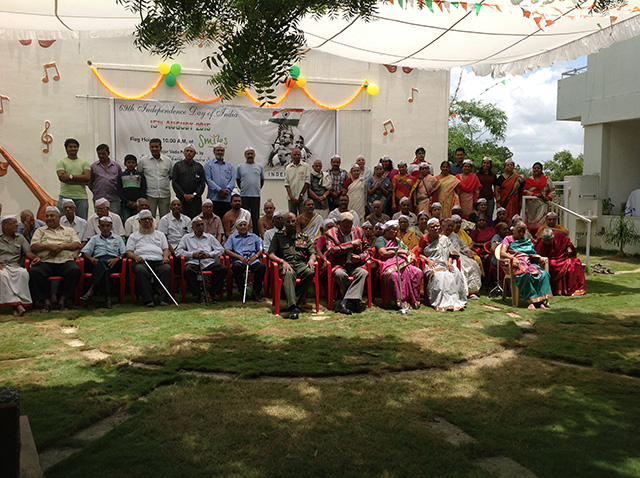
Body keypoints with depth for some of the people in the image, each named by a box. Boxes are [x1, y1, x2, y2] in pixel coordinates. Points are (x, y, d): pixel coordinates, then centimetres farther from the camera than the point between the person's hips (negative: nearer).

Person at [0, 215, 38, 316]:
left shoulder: (20, 238, 24)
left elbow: (28, 252, 12)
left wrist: (36, 257, -11)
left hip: (15, 266, 2)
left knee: (23, 273, -35)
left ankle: (17, 304, -36)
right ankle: (17, 304, -42)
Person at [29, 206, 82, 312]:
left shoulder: (69, 230, 25)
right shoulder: (40, 231, 25)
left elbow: (77, 245, 9)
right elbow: (34, 246, 10)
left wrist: (62, 246, -7)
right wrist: (49, 246, -8)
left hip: (65, 261, 0)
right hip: (45, 262, 1)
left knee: (75, 270, -34)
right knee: (33, 271, -32)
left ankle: (63, 300, -22)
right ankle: (46, 301, -20)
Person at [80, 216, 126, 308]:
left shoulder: (118, 238, 29)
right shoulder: (95, 239, 30)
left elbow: (124, 252, 14)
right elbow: (84, 252, 16)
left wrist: (117, 259, -9)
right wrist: (91, 259, -8)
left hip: (113, 262, -1)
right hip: (97, 262, 1)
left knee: (102, 263, -40)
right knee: (105, 269, -40)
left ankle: (92, 290, -48)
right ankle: (108, 297, -49)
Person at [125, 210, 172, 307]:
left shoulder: (160, 234, 32)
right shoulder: (134, 236, 28)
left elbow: (166, 249, 22)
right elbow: (129, 252, 15)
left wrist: (165, 257, -3)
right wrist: (136, 257, -8)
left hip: (158, 261, 1)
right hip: (141, 261, -1)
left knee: (167, 268, -35)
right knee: (140, 270, -39)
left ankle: (163, 299, -40)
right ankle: (148, 300, -41)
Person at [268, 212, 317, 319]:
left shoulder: (304, 237, 27)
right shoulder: (278, 236, 21)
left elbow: (312, 253, 21)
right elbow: (271, 254, 10)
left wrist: (311, 259, -5)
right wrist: (282, 261, -9)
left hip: (301, 264, 2)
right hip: (286, 265, -2)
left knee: (310, 272, -34)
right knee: (288, 274, -39)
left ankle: (296, 301, -31)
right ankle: (292, 307, -51)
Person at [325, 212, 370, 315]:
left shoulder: (358, 231, 12)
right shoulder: (331, 233, 1)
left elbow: (367, 249, 17)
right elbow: (331, 251, -14)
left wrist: (360, 257, -6)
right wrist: (351, 244, -13)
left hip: (354, 264, 3)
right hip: (338, 265, -3)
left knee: (364, 273, -30)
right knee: (340, 274, -37)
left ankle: (344, 303, -34)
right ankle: (353, 302, -22)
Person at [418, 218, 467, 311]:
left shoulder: (444, 239, 17)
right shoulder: (424, 239, 7)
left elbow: (450, 254, 18)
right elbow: (419, 253, 6)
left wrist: (449, 262, -4)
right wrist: (428, 260, -11)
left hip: (444, 264, 3)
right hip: (431, 265, -3)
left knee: (456, 274, -28)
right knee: (440, 276, -37)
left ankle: (457, 301, -25)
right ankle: (444, 303, -37)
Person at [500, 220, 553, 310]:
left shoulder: (527, 240, 30)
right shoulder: (508, 239, 14)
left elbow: (533, 253, 27)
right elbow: (502, 253, 0)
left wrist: (540, 258, 4)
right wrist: (512, 258, -19)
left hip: (529, 262, 5)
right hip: (517, 264, -5)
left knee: (544, 274, -28)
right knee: (527, 274, -39)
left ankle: (540, 301, -31)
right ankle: (531, 301, -37)